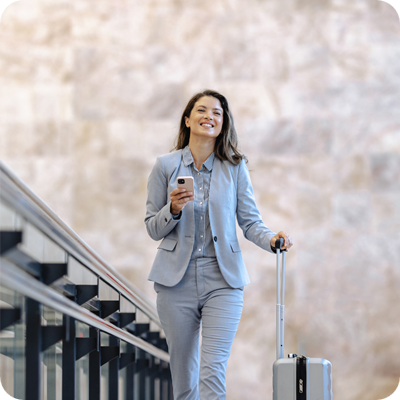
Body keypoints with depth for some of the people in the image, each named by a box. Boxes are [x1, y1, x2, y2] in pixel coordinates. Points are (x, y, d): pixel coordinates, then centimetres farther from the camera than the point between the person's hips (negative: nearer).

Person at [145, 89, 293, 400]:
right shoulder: (165, 166, 4)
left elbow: (250, 220, 3)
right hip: (177, 281, 1)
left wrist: (271, 239, -18)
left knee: (213, 374, -12)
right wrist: (173, 210, -15)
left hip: (222, 281, -1)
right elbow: (153, 228, 6)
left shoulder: (235, 167, 4)